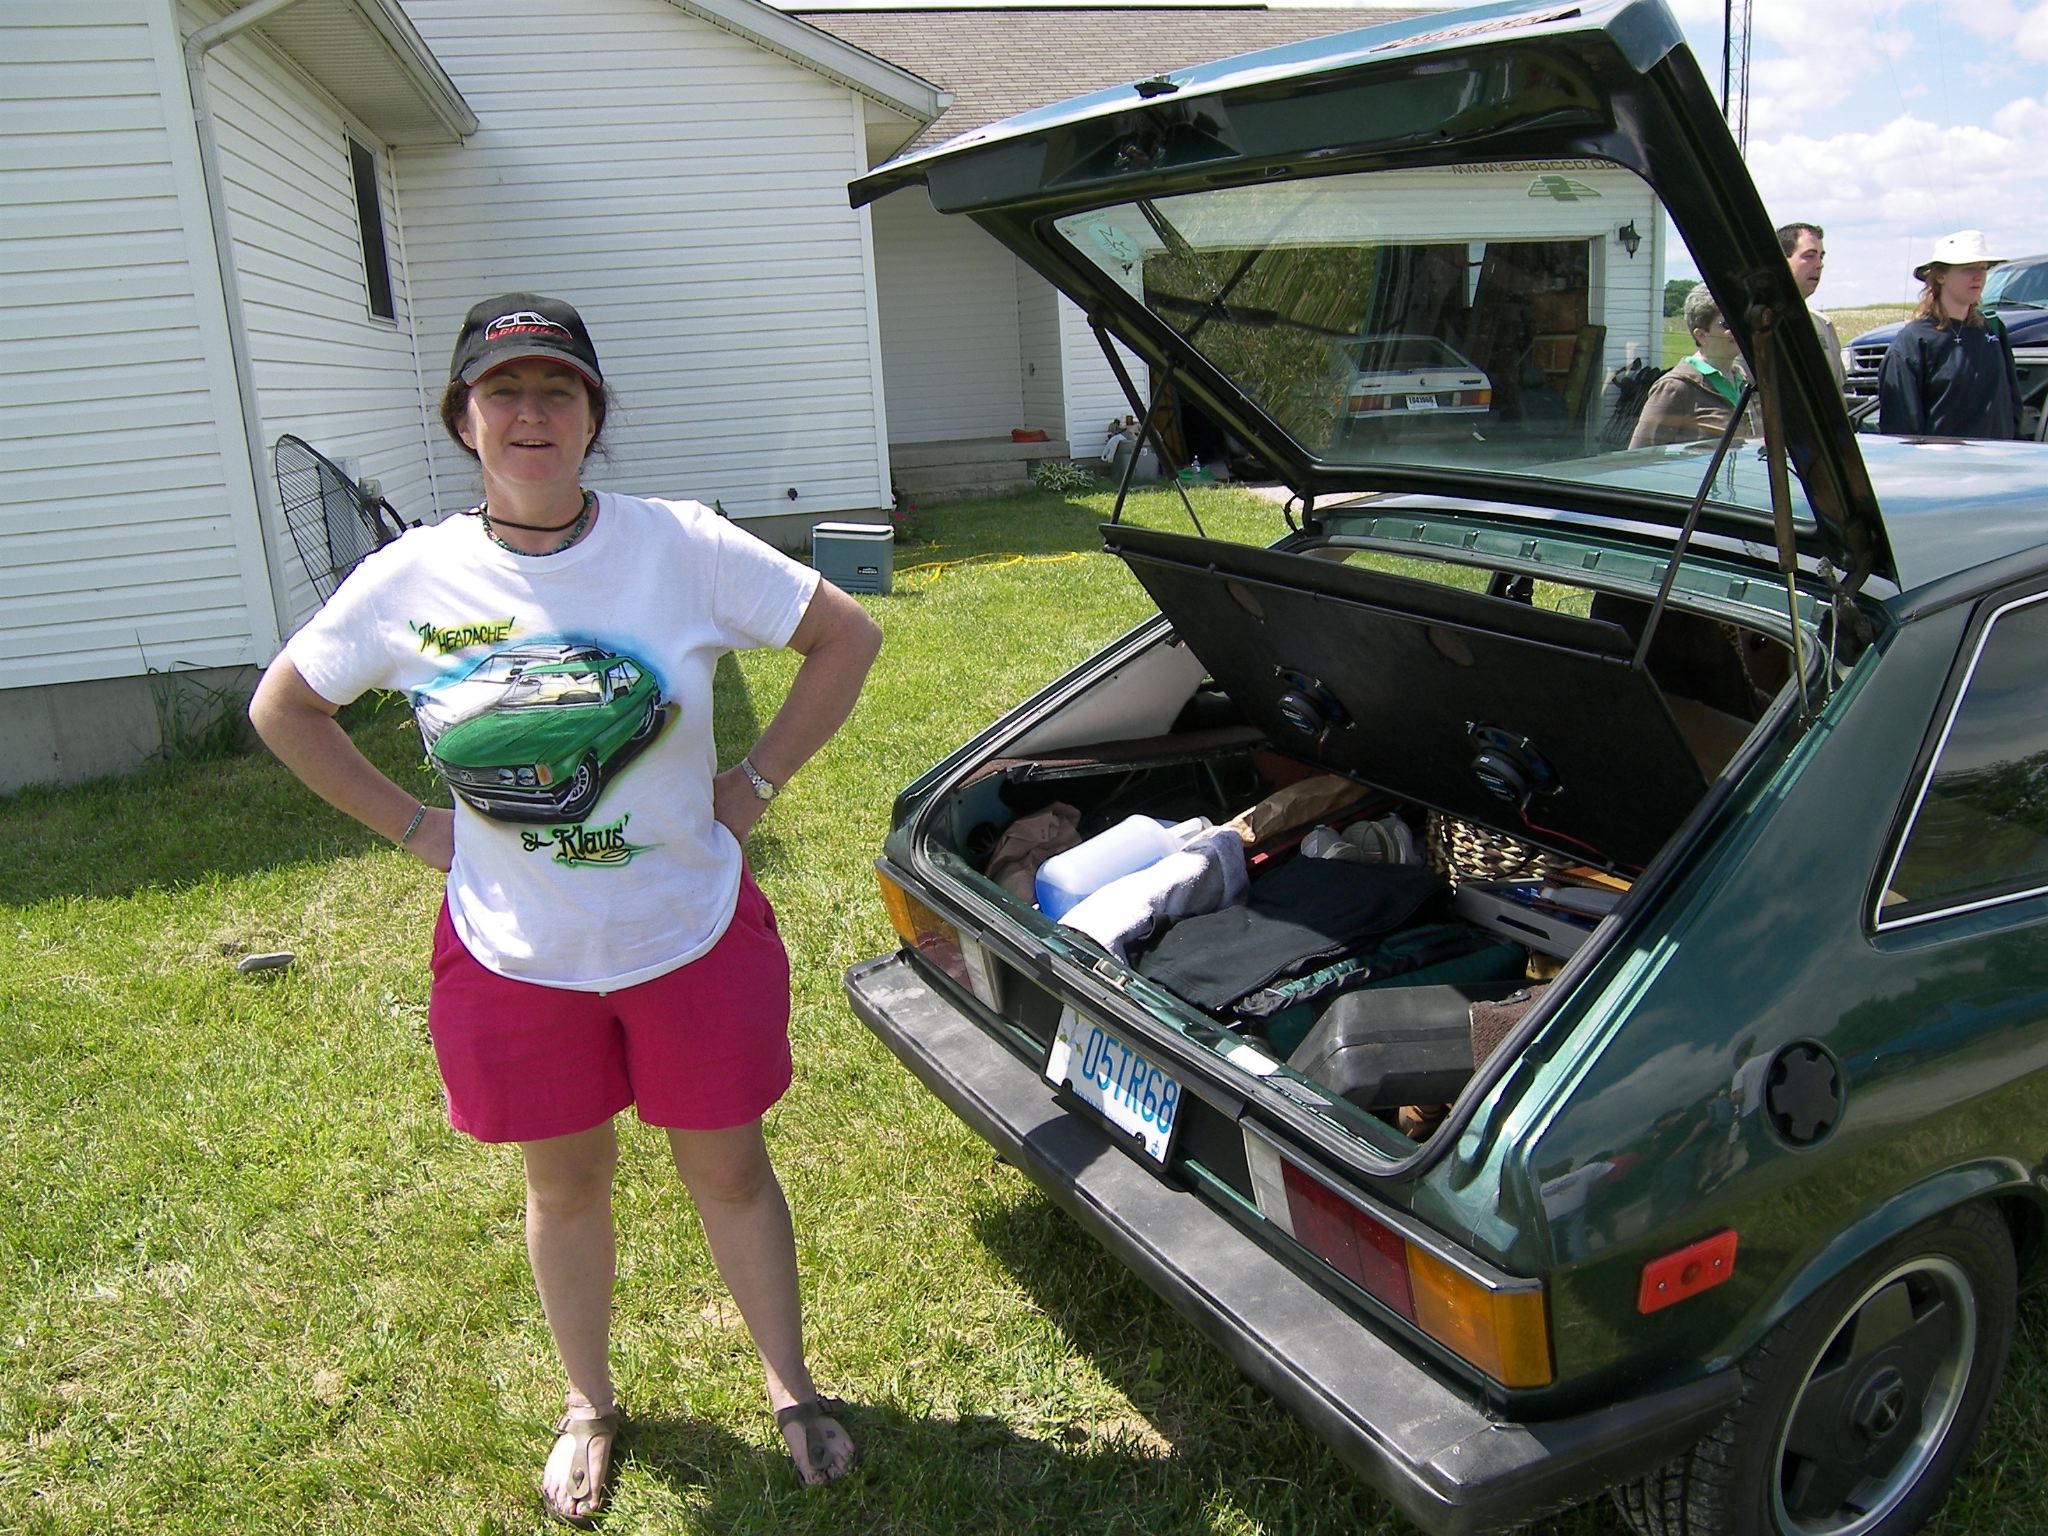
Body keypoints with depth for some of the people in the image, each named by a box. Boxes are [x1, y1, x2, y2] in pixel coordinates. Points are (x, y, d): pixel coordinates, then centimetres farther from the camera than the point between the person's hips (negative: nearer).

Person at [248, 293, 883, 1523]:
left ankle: (791, 1387, 38)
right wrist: (412, 825, 0)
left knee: (728, 1167, 14)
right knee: (567, 1185, 19)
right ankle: (590, 1405, 44)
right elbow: (283, 708, 8)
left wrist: (754, 785, -6)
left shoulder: (680, 547, -12)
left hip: (694, 935, -1)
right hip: (515, 957, 2)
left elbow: (847, 638, -3)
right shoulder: (413, 579, -7)